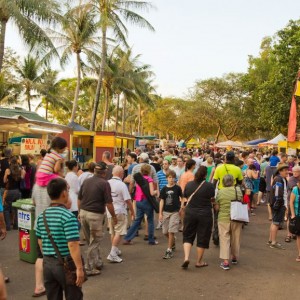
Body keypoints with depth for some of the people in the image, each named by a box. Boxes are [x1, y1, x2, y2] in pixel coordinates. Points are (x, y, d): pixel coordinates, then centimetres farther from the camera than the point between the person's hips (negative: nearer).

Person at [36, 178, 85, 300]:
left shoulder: (42, 216, 3)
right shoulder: (68, 216, -19)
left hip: (48, 263, 6)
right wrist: (79, 268, -18)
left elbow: (40, 241, 11)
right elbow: (72, 245, -23)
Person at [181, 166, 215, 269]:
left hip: (190, 213, 2)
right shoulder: (209, 186, -12)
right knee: (202, 238, 10)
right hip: (205, 215, -2)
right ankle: (199, 261, 20)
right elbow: (212, 198, -2)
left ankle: (186, 257, -3)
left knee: (188, 236, 14)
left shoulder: (189, 184, -3)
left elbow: (185, 197, 7)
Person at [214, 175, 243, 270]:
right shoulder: (237, 190, -3)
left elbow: (216, 208, -1)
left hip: (223, 218, -1)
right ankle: (234, 257, 33)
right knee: (235, 239, 17)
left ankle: (225, 262, -4)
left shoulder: (220, 192, -4)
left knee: (224, 239, 2)